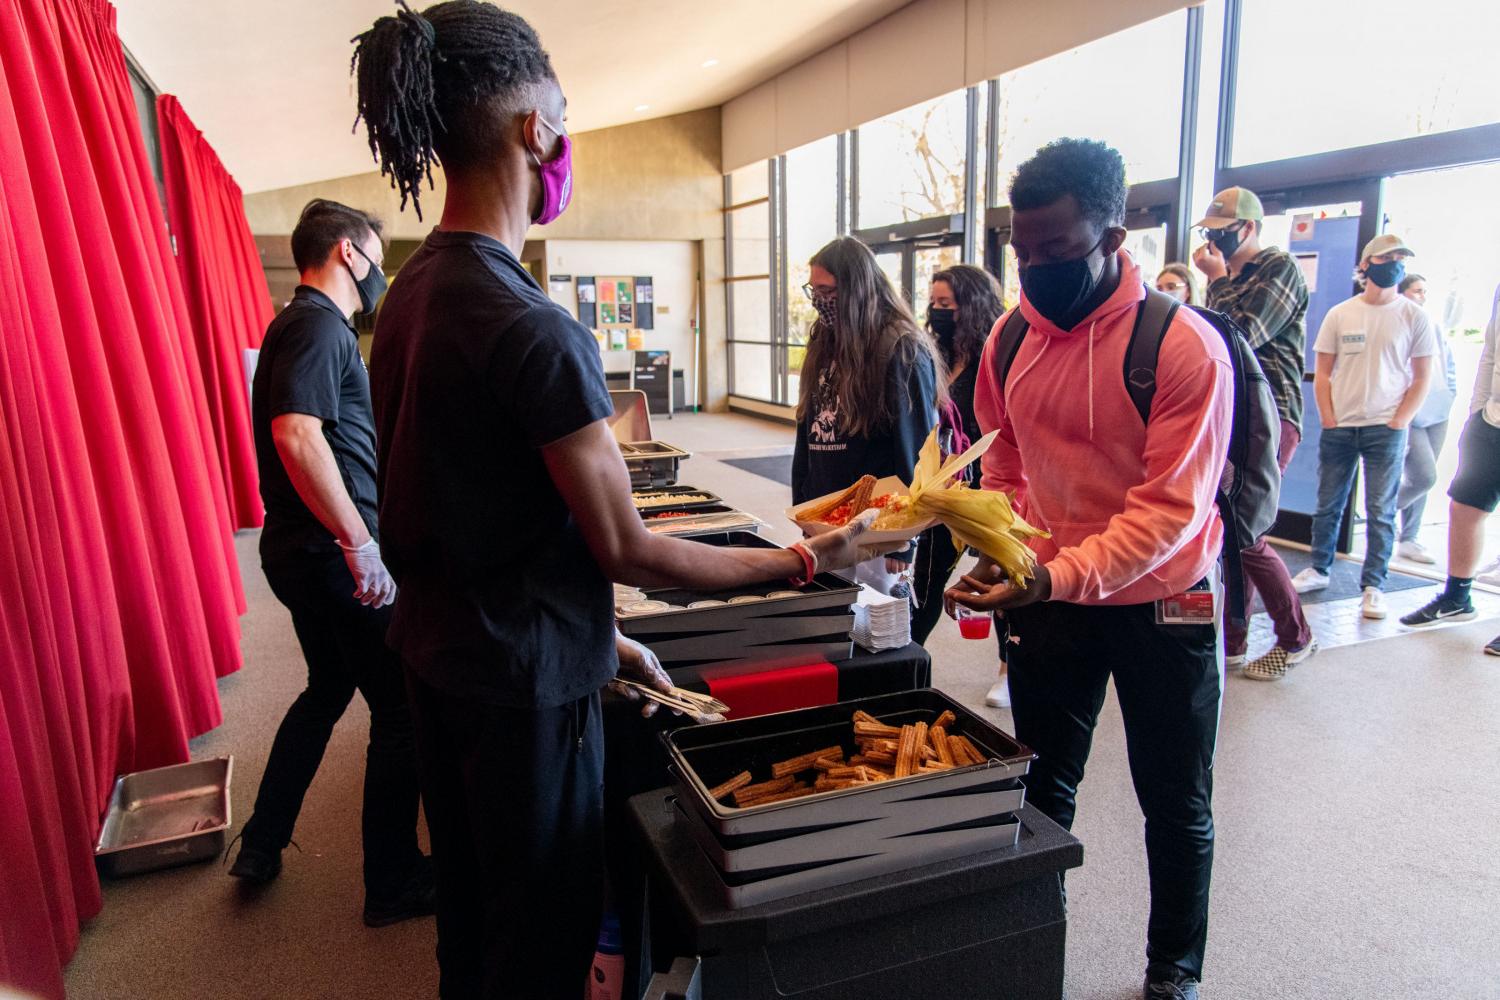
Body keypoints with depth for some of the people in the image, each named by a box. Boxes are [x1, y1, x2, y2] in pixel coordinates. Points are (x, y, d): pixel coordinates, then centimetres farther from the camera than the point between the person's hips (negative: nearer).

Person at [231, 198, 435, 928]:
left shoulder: (299, 323, 16)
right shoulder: (321, 325, -16)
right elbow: (298, 436, -29)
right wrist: (361, 544, -27)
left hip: (299, 548, 10)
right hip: (333, 556, -10)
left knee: (327, 690, 25)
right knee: (399, 711, 2)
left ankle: (261, 847, 36)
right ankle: (394, 884, 17)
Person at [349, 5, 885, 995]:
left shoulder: (409, 293, 4)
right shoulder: (534, 327, -25)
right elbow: (627, 548, -20)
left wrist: (597, 634, 14)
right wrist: (803, 561, -9)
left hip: (437, 654, 9)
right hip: (526, 683, -9)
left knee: (470, 918, 26)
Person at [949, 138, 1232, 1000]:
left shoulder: (1184, 345, -19)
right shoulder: (1012, 337, -3)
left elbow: (1171, 507, -24)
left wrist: (1060, 575, -35)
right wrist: (999, 557, -2)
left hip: (1162, 605, -3)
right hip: (1046, 598, 4)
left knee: (1176, 807, 14)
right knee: (1043, 791, 17)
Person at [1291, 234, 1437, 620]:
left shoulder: (1414, 317, 2)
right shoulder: (1340, 314, 6)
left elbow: (1422, 379, 2)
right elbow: (1323, 373, 7)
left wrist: (1398, 422, -7)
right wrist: (1328, 419, -2)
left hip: (1386, 428, -1)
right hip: (1338, 426, 2)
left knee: (1380, 510, 0)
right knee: (1328, 504, 9)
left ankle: (1373, 585, 7)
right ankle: (1319, 569, 24)